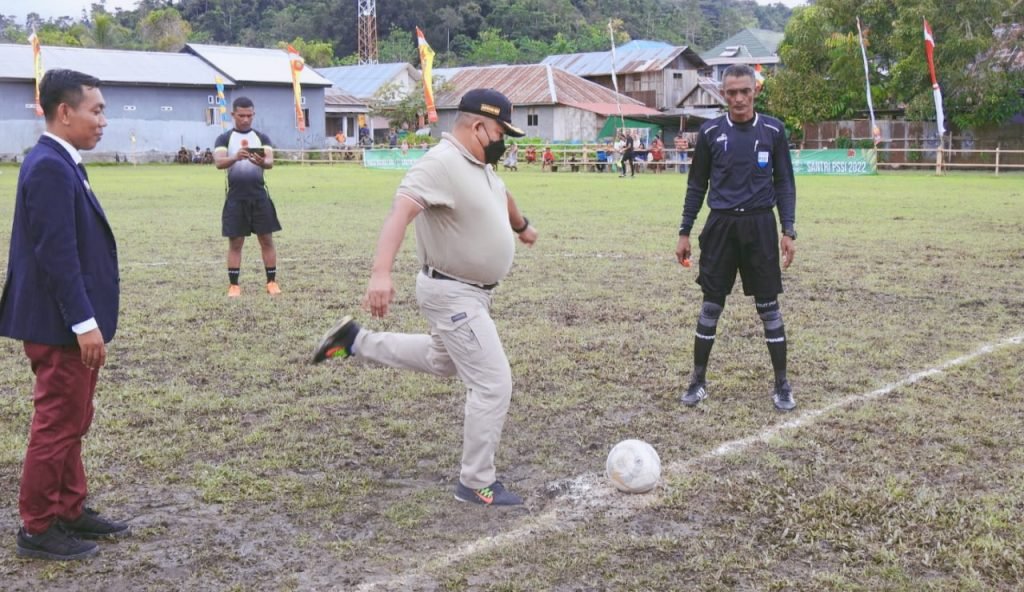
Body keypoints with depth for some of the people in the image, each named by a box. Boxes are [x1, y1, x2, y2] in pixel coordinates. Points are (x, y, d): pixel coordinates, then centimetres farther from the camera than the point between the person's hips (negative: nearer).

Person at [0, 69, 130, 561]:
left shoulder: (59, 164, 12)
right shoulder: (49, 168, -19)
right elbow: (56, 254, -24)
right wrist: (84, 323, -23)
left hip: (69, 322, 10)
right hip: (62, 325, -10)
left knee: (70, 423, 18)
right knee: (56, 425, 1)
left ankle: (70, 512, 29)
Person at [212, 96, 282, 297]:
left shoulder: (262, 137, 6)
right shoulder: (224, 138, 2)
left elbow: (270, 162, -9)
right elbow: (218, 162, -15)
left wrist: (262, 162, -34)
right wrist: (236, 157, -36)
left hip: (259, 196, 1)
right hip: (235, 197, -1)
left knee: (267, 240, 3)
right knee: (235, 243, 3)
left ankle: (272, 282, 11)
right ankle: (234, 285, 9)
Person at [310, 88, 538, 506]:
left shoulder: (481, 165, 6)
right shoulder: (441, 163, -25)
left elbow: (500, 194, 30)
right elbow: (400, 211, -40)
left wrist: (521, 225, 49)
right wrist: (381, 273, -54)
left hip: (475, 292, 10)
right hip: (453, 294, -10)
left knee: (442, 362, 30)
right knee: (493, 385, -7)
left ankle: (356, 342, 36)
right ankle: (476, 484, 7)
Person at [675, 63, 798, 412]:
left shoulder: (773, 131, 1)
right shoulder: (710, 132, 2)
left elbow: (784, 183, 5)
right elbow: (697, 184, 8)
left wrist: (788, 230, -4)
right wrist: (684, 232, 5)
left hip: (760, 226, 0)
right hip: (720, 226, 1)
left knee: (768, 307, 3)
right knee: (711, 305, 5)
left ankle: (781, 384, 14)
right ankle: (698, 380, 18)